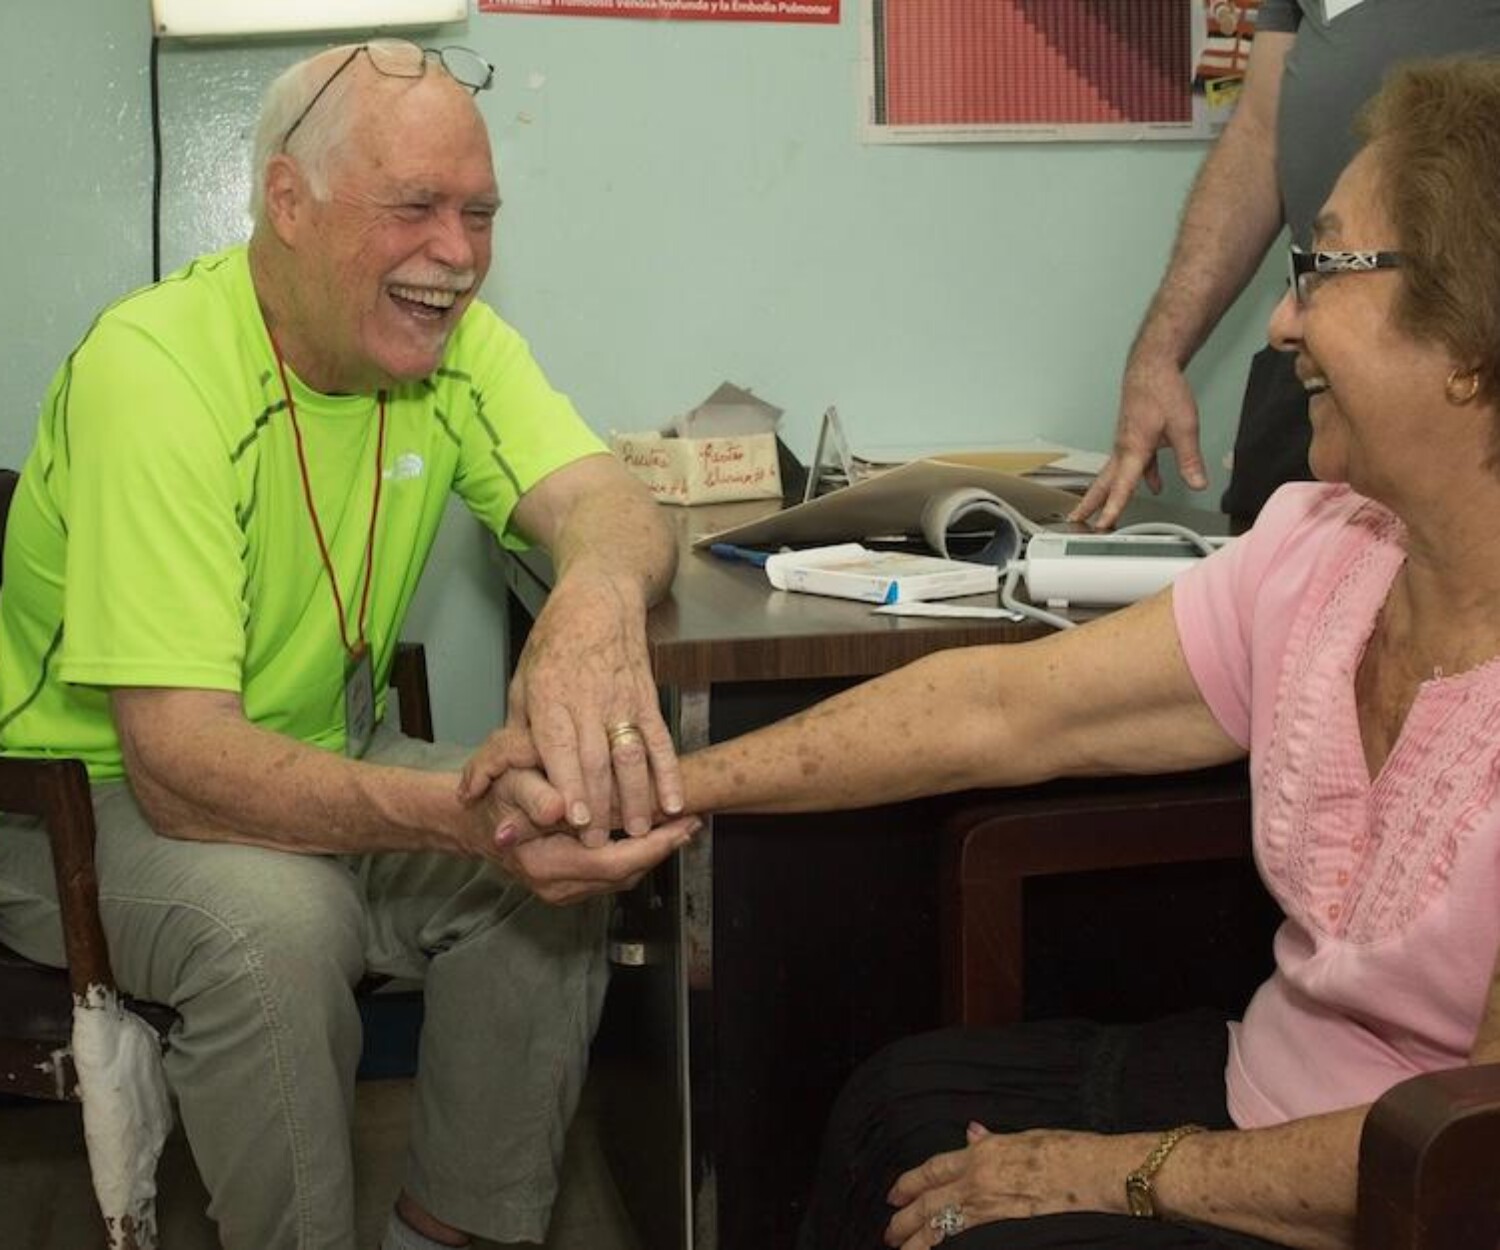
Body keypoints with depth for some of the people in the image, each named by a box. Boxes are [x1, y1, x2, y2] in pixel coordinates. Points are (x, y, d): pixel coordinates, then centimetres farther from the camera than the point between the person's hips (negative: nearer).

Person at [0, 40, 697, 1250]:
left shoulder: (453, 338, -6)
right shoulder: (153, 370, -26)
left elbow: (608, 502, -20)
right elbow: (179, 761, -33)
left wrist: (599, 596, -47)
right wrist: (460, 813, -50)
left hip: (320, 764, 6)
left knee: (566, 849, -16)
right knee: (273, 914, -34)